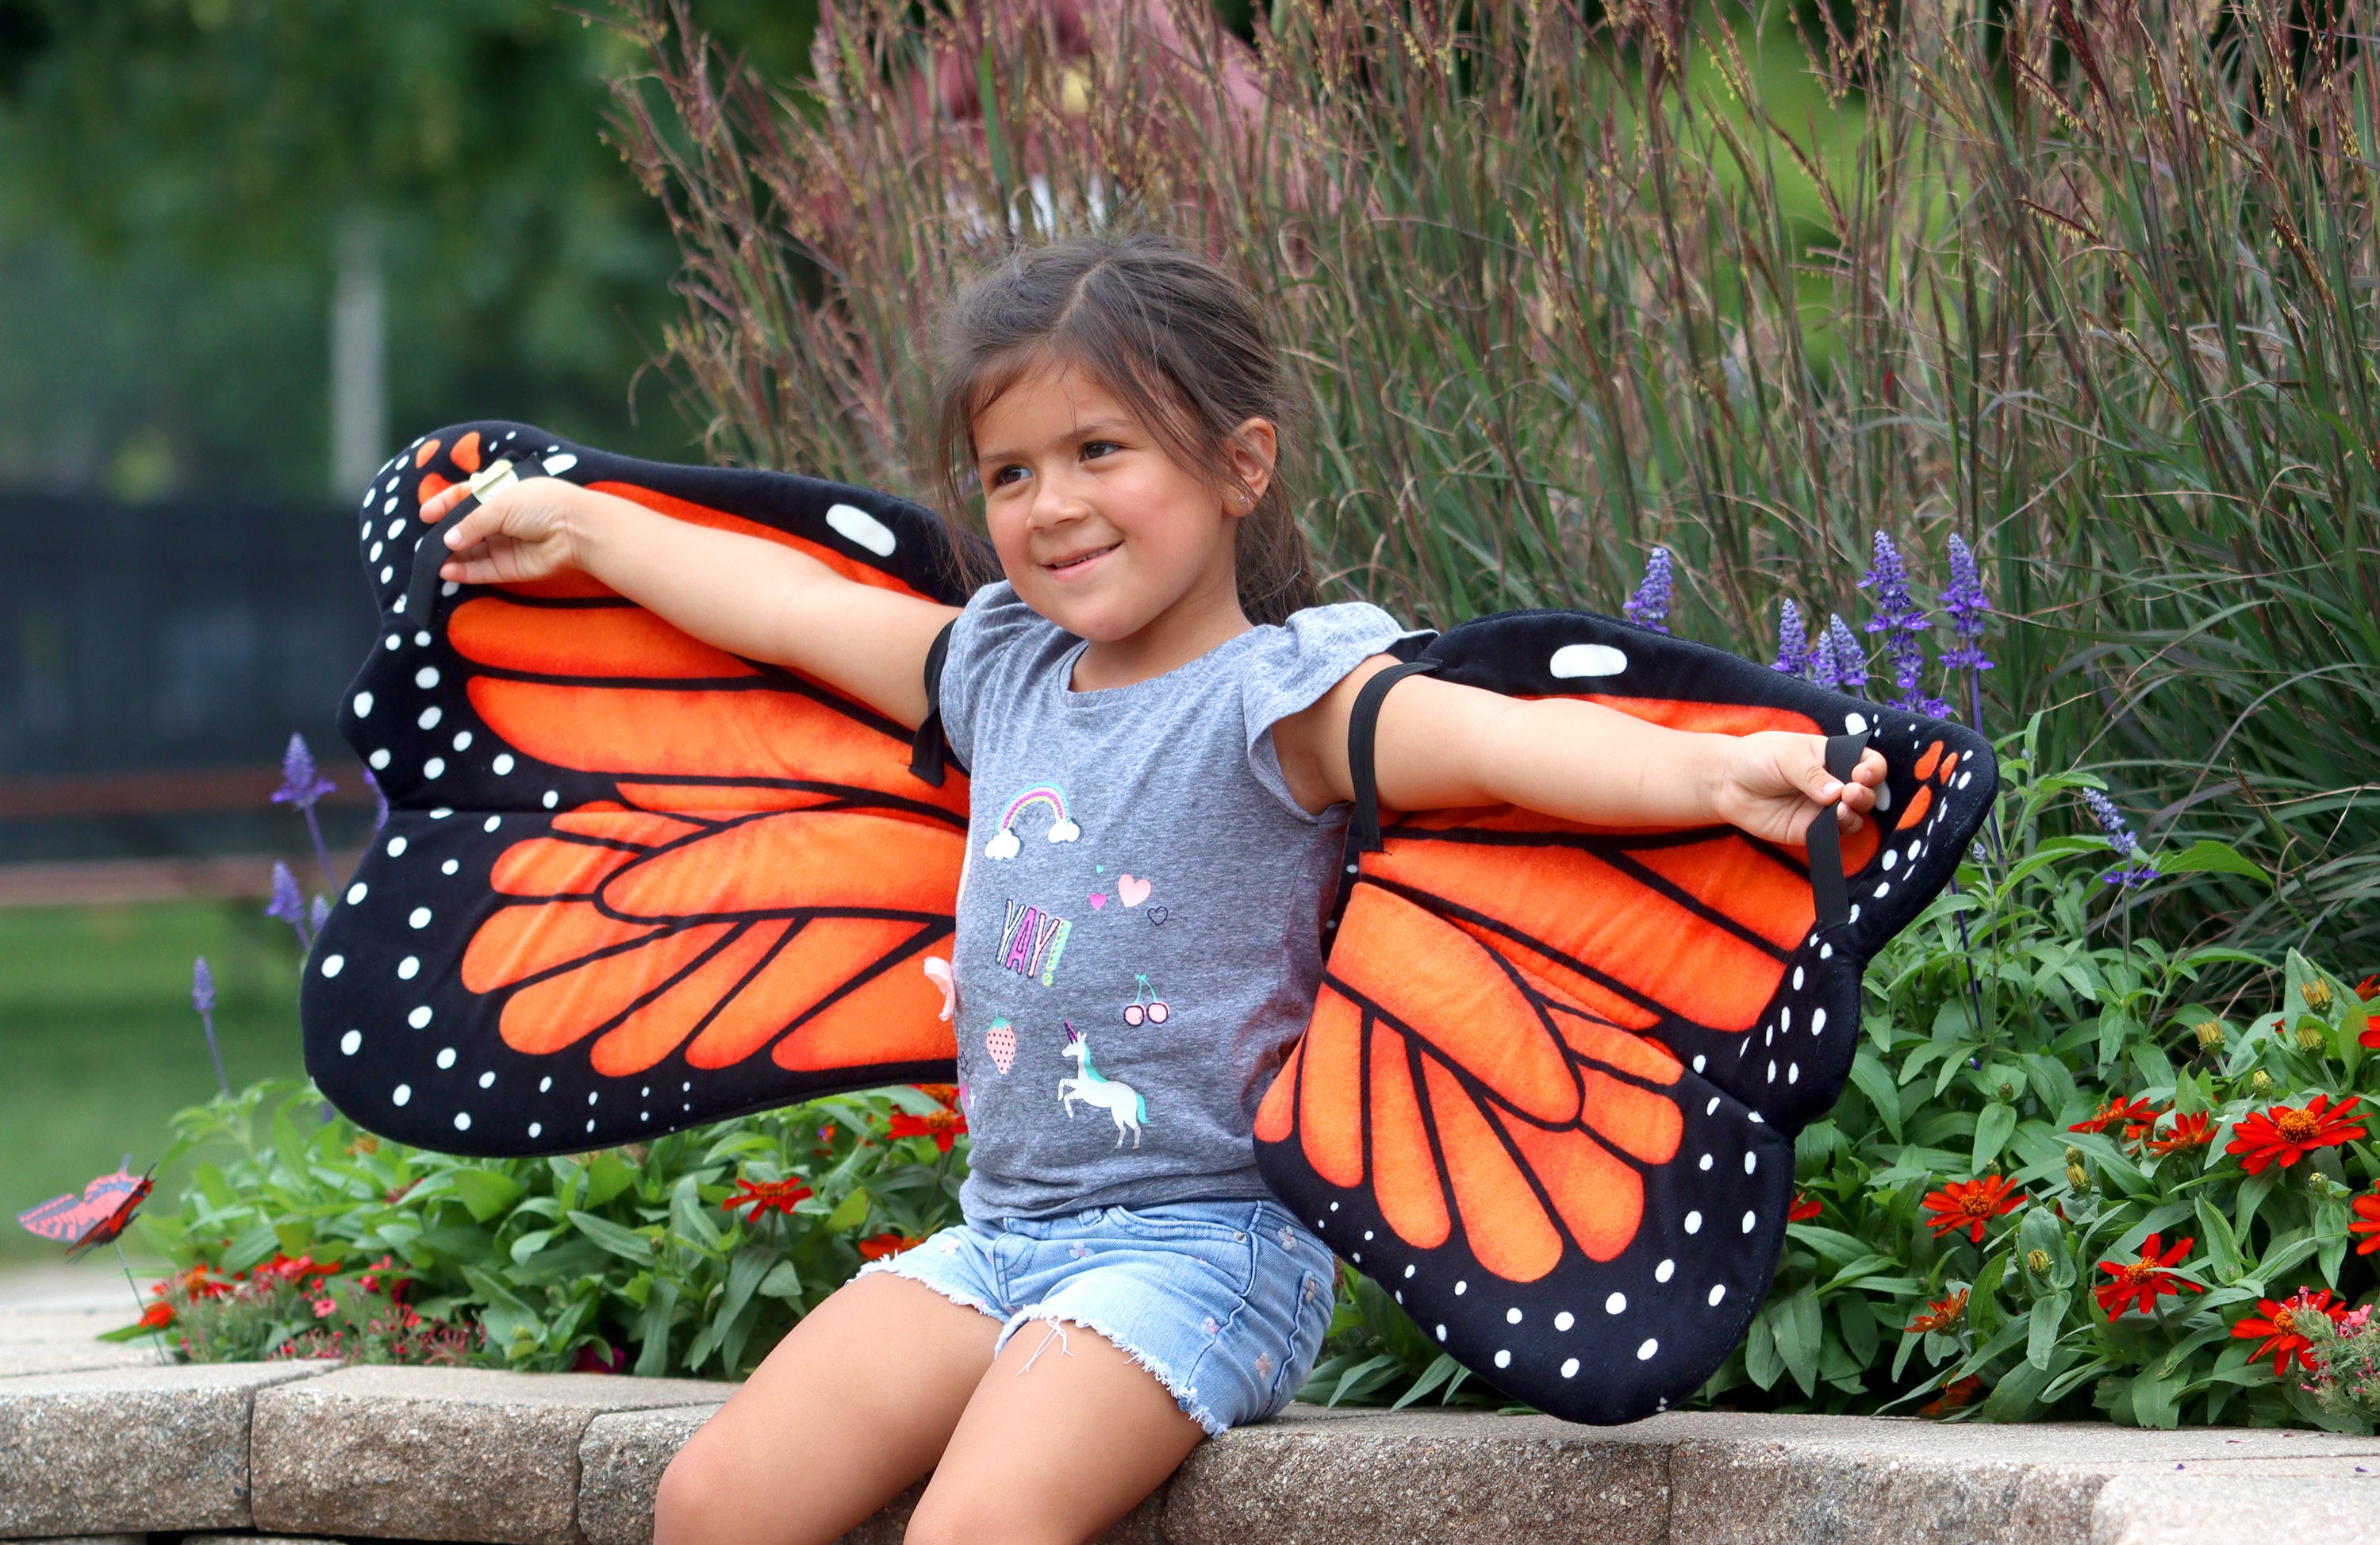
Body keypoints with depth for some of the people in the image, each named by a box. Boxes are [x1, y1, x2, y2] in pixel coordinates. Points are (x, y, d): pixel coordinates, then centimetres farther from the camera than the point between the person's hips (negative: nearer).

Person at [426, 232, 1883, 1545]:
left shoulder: (1281, 698, -11)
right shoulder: (1006, 674, 12)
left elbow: (1495, 737, -28)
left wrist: (1719, 771, -45)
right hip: (1002, 1228, 8)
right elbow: (792, 605, 27)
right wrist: (577, 524, 38)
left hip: (1202, 1239, -8)